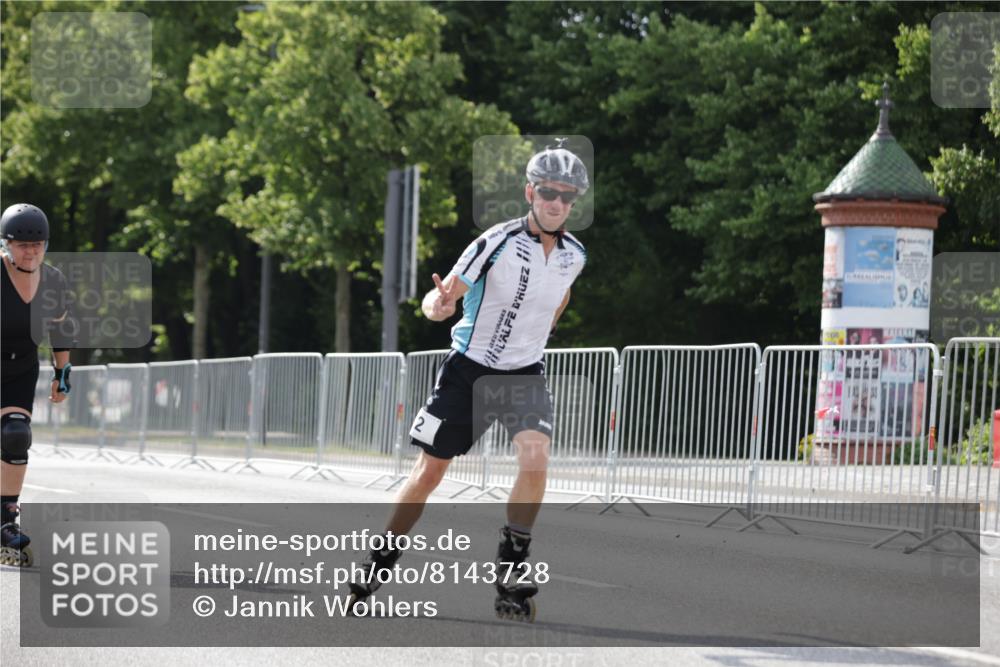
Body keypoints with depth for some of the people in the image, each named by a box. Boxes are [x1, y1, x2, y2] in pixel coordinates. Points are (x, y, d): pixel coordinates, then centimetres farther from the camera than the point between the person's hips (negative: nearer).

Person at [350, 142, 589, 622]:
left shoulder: (574, 255, -2)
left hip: (525, 374, 2)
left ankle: (510, 579, -14)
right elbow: (442, 297, -18)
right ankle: (378, 566, 20)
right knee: (429, 470, 3)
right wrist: (436, 306, -40)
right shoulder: (498, 242, -17)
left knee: (535, 456, -23)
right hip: (469, 368, -2)